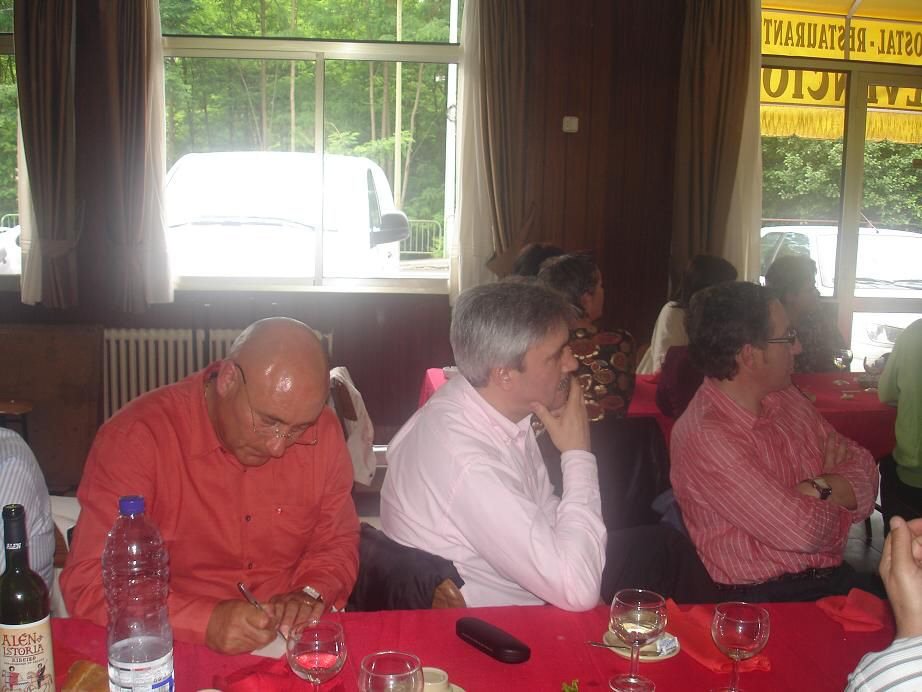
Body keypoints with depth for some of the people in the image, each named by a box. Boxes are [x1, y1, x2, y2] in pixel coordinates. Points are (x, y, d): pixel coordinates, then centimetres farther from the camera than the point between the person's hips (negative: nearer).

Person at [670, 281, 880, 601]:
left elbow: (863, 466, 8)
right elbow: (801, 530, -21)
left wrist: (819, 487, -12)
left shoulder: (787, 399, 7)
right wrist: (834, 491, 0)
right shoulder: (704, 436, -20)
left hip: (833, 577, 7)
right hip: (765, 599, -7)